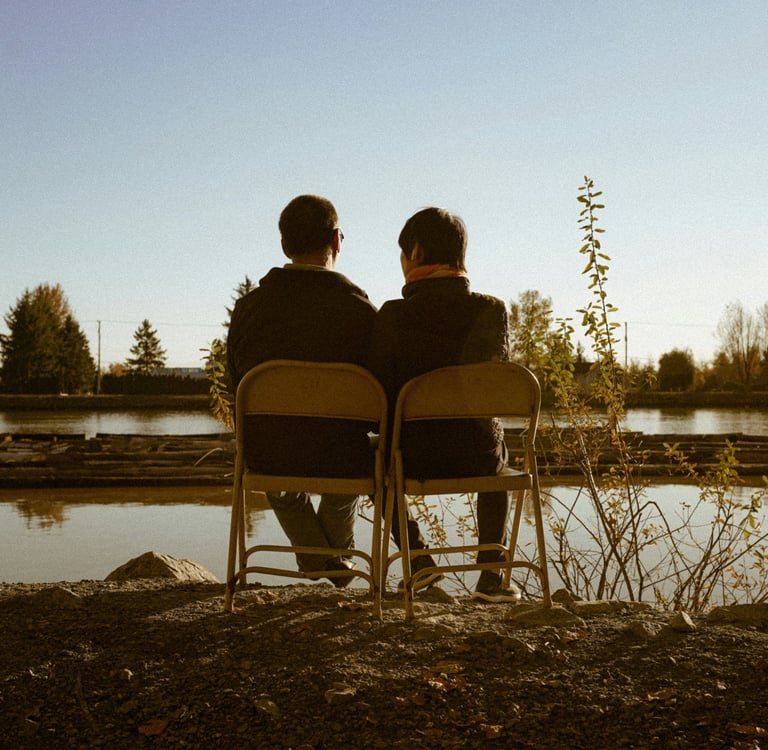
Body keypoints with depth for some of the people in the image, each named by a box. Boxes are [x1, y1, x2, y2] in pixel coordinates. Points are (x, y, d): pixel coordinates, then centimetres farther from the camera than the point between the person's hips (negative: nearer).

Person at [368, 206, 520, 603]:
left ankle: (419, 558, 25)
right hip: (477, 454, 2)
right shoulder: (492, 309, -8)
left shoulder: (393, 315, -15)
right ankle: (491, 576, 30)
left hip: (416, 455, -1)